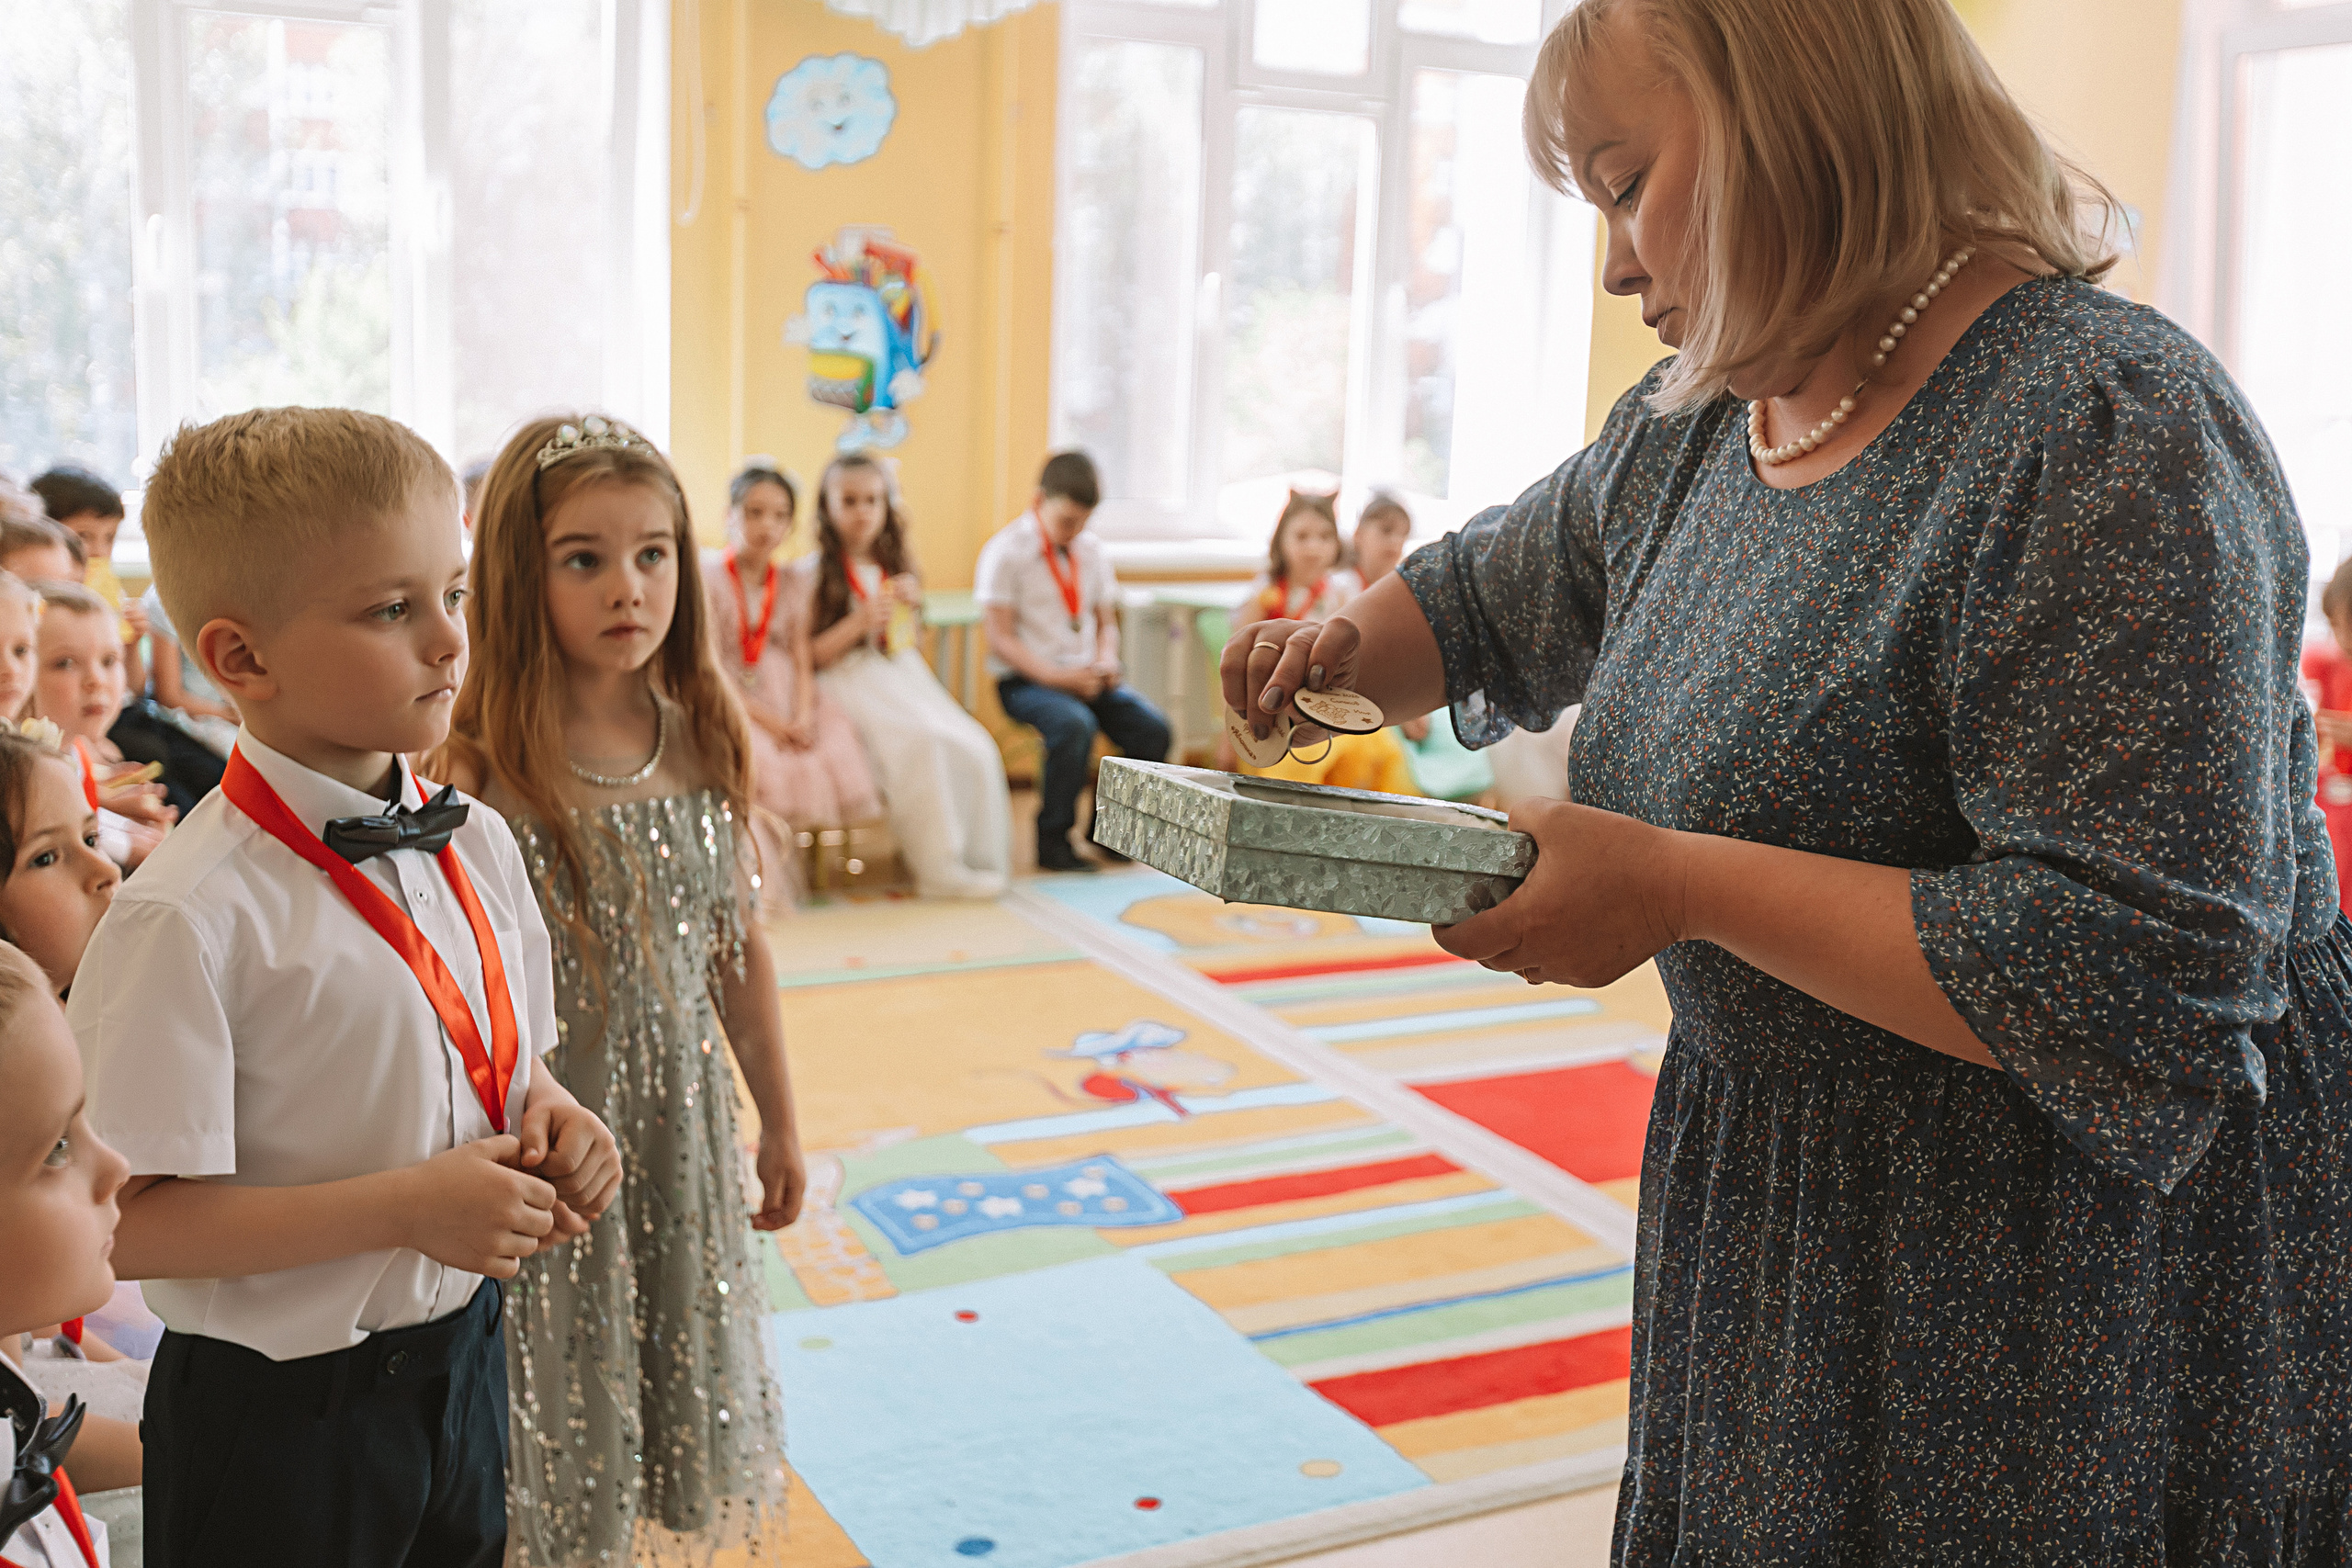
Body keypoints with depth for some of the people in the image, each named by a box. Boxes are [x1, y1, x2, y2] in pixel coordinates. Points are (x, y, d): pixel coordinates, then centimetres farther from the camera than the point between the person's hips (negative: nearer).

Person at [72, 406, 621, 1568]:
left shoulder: (478, 843, -2)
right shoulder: (194, 916, -22)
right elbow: (121, 1222, -22)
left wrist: (547, 1112, -8)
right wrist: (405, 1209, -25)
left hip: (462, 1362, 6)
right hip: (280, 1416, -6)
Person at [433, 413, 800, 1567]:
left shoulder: (700, 745, -3)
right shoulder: (480, 772, -18)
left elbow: (740, 947, 6)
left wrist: (780, 1123, 13)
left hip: (686, 1125, 5)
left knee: (692, 1398, 20)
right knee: (567, 1425, 13)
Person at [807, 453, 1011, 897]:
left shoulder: (896, 567, 17)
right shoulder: (811, 573, -1)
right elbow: (807, 656, -5)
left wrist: (911, 606, 3)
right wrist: (858, 623, -17)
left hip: (903, 674, 6)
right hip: (851, 681, -6)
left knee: (974, 748, -20)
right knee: (921, 740, -33)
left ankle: (978, 858, -10)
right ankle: (939, 868, -25)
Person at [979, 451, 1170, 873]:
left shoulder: (1092, 551, 12)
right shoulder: (1005, 552, -6)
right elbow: (1001, 639, -10)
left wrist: (1105, 661, -4)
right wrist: (1055, 676, -22)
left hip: (1084, 675, 6)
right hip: (1026, 680, -5)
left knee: (1152, 729, -19)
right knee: (1076, 726, -36)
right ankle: (1052, 841, -18)